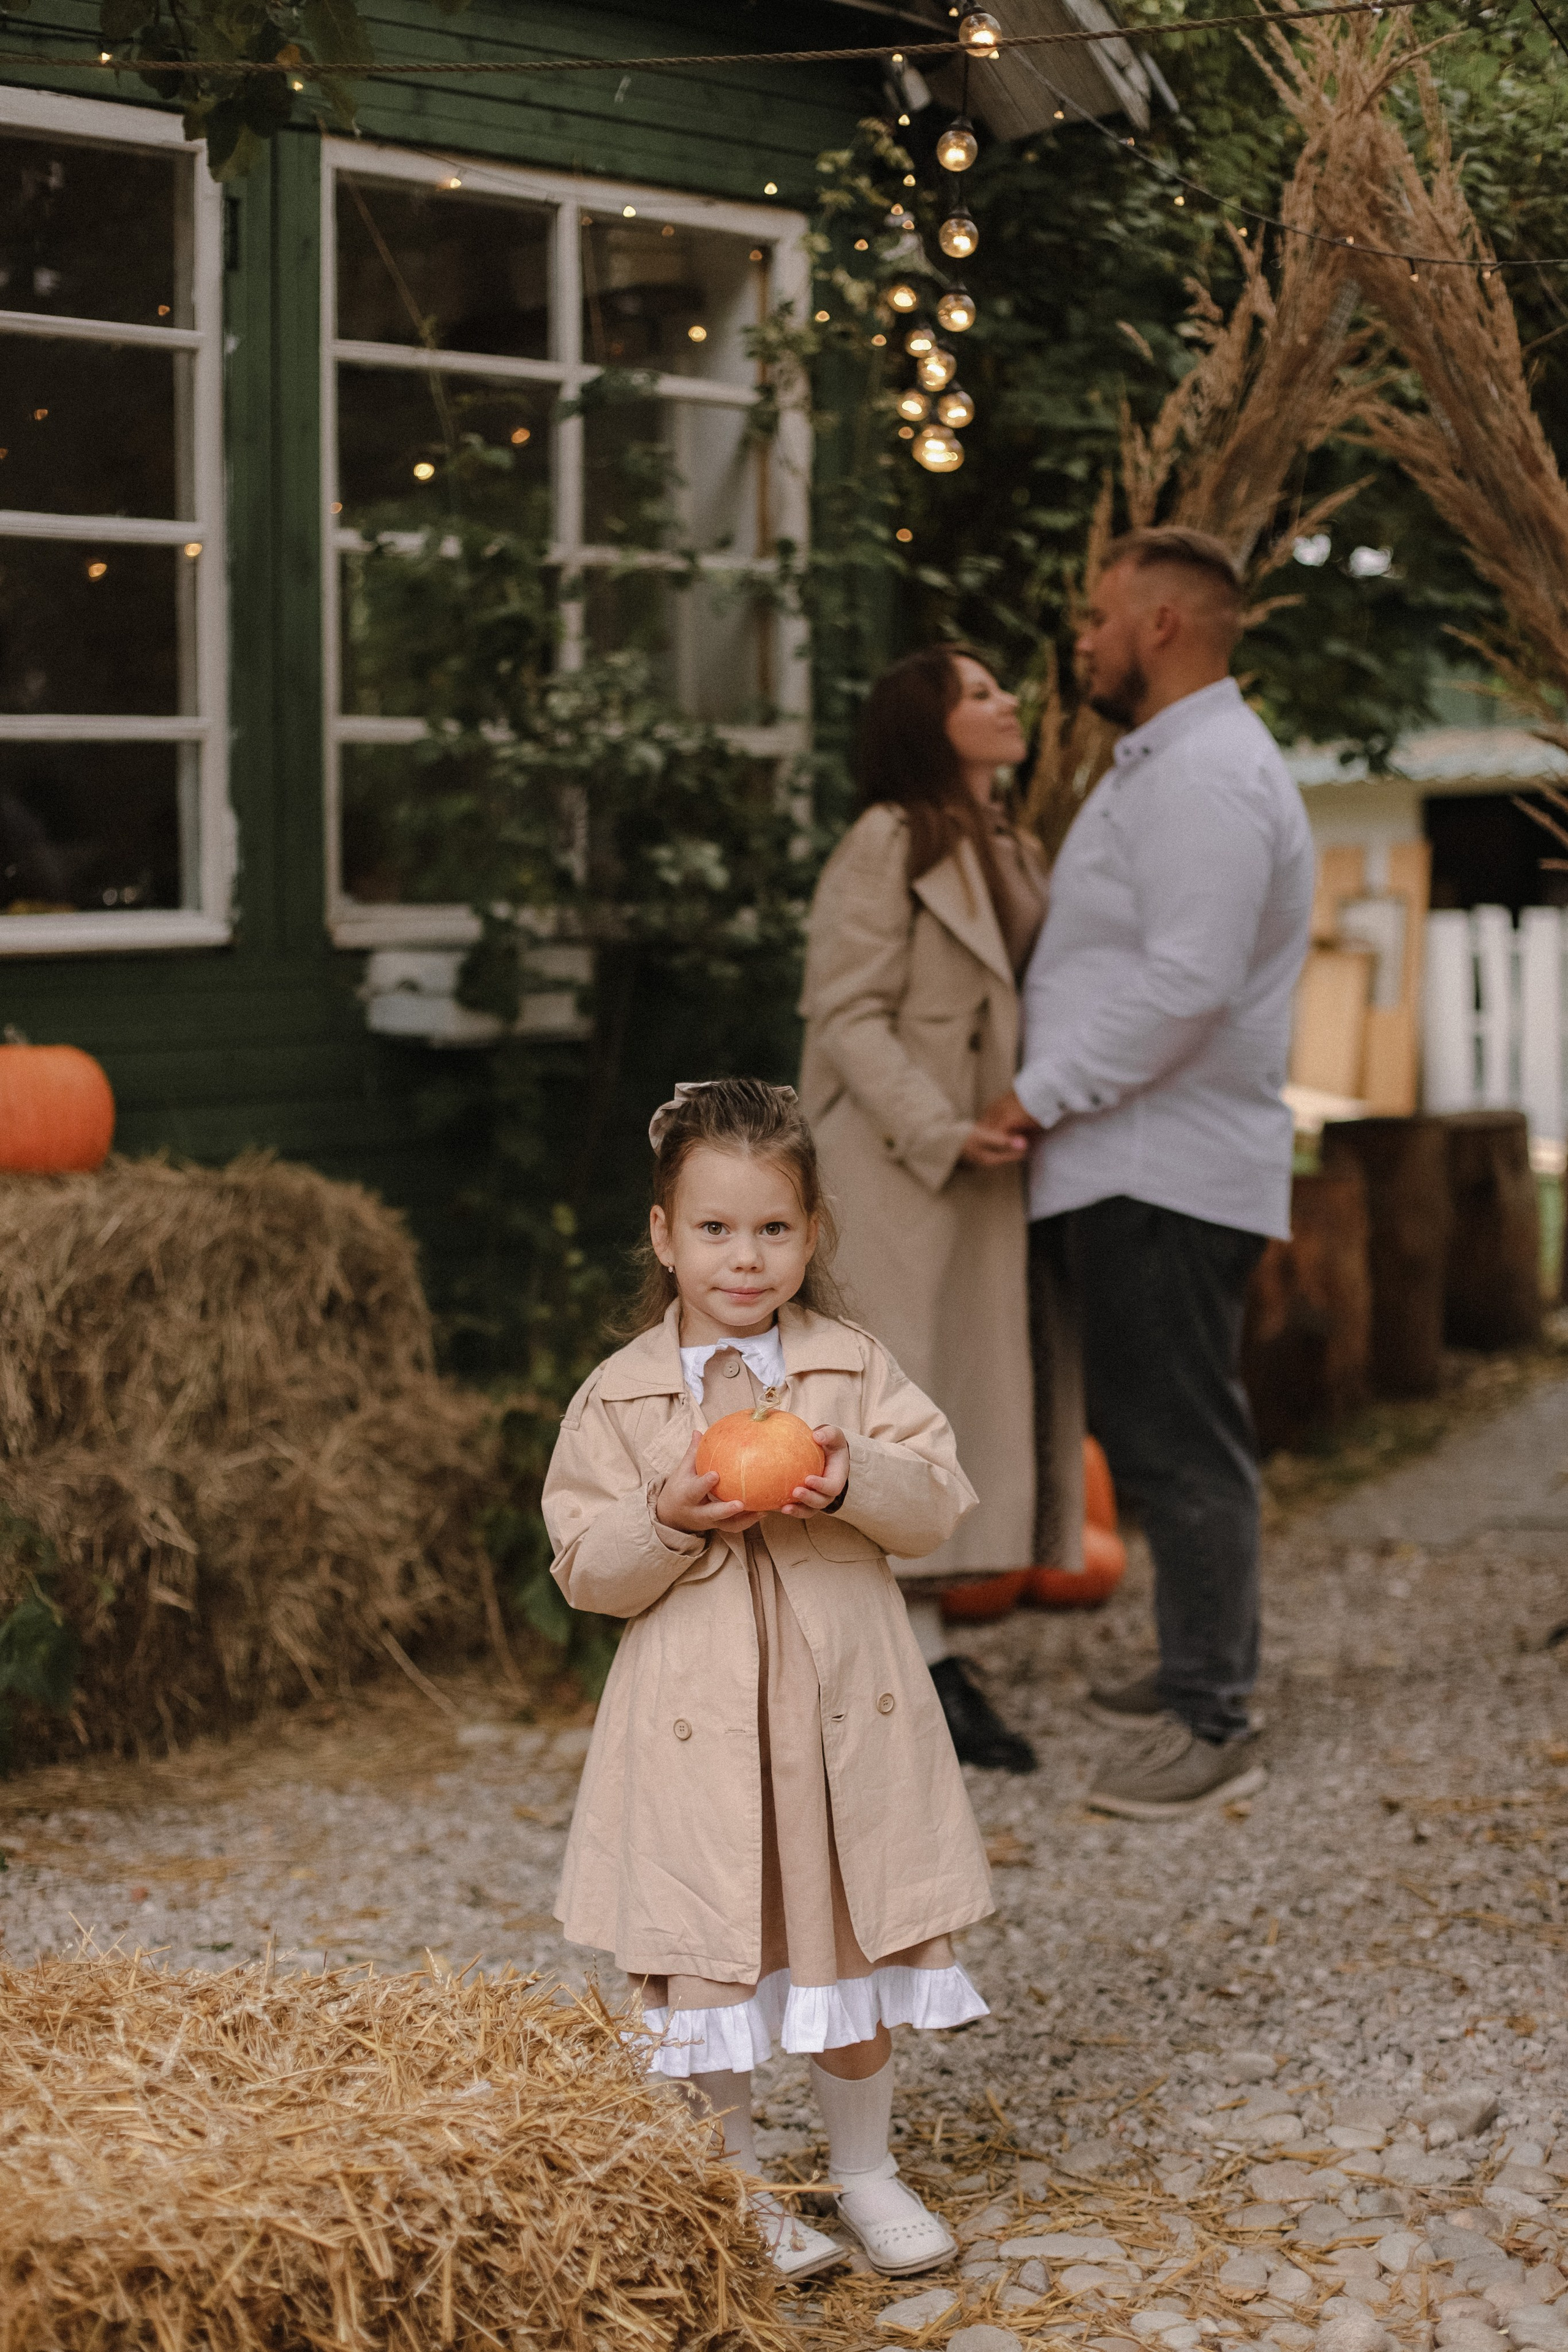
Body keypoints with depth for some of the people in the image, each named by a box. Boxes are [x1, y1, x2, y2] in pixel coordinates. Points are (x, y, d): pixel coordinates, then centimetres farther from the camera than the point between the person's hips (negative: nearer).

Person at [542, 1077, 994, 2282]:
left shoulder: (856, 1368, 2)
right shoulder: (620, 1396, -2)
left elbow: (938, 1503, -4)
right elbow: (587, 1569, -3)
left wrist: (853, 1482, -23)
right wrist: (670, 1520, -21)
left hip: (840, 1712, 1)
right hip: (697, 1724, -1)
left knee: (851, 1944, 13)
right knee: (709, 1961, 5)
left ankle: (868, 2169, 31)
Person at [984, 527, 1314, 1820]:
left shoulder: (1206, 773, -16)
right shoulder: (1172, 765, 20)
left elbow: (1186, 983, -25)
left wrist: (1041, 1094, -19)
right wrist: (1055, 1098, 13)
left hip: (1164, 1171, -11)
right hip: (1133, 1164, 11)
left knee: (1178, 1441, -6)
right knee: (1176, 1434, 17)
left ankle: (1213, 1724, -1)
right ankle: (1203, 1669, 27)